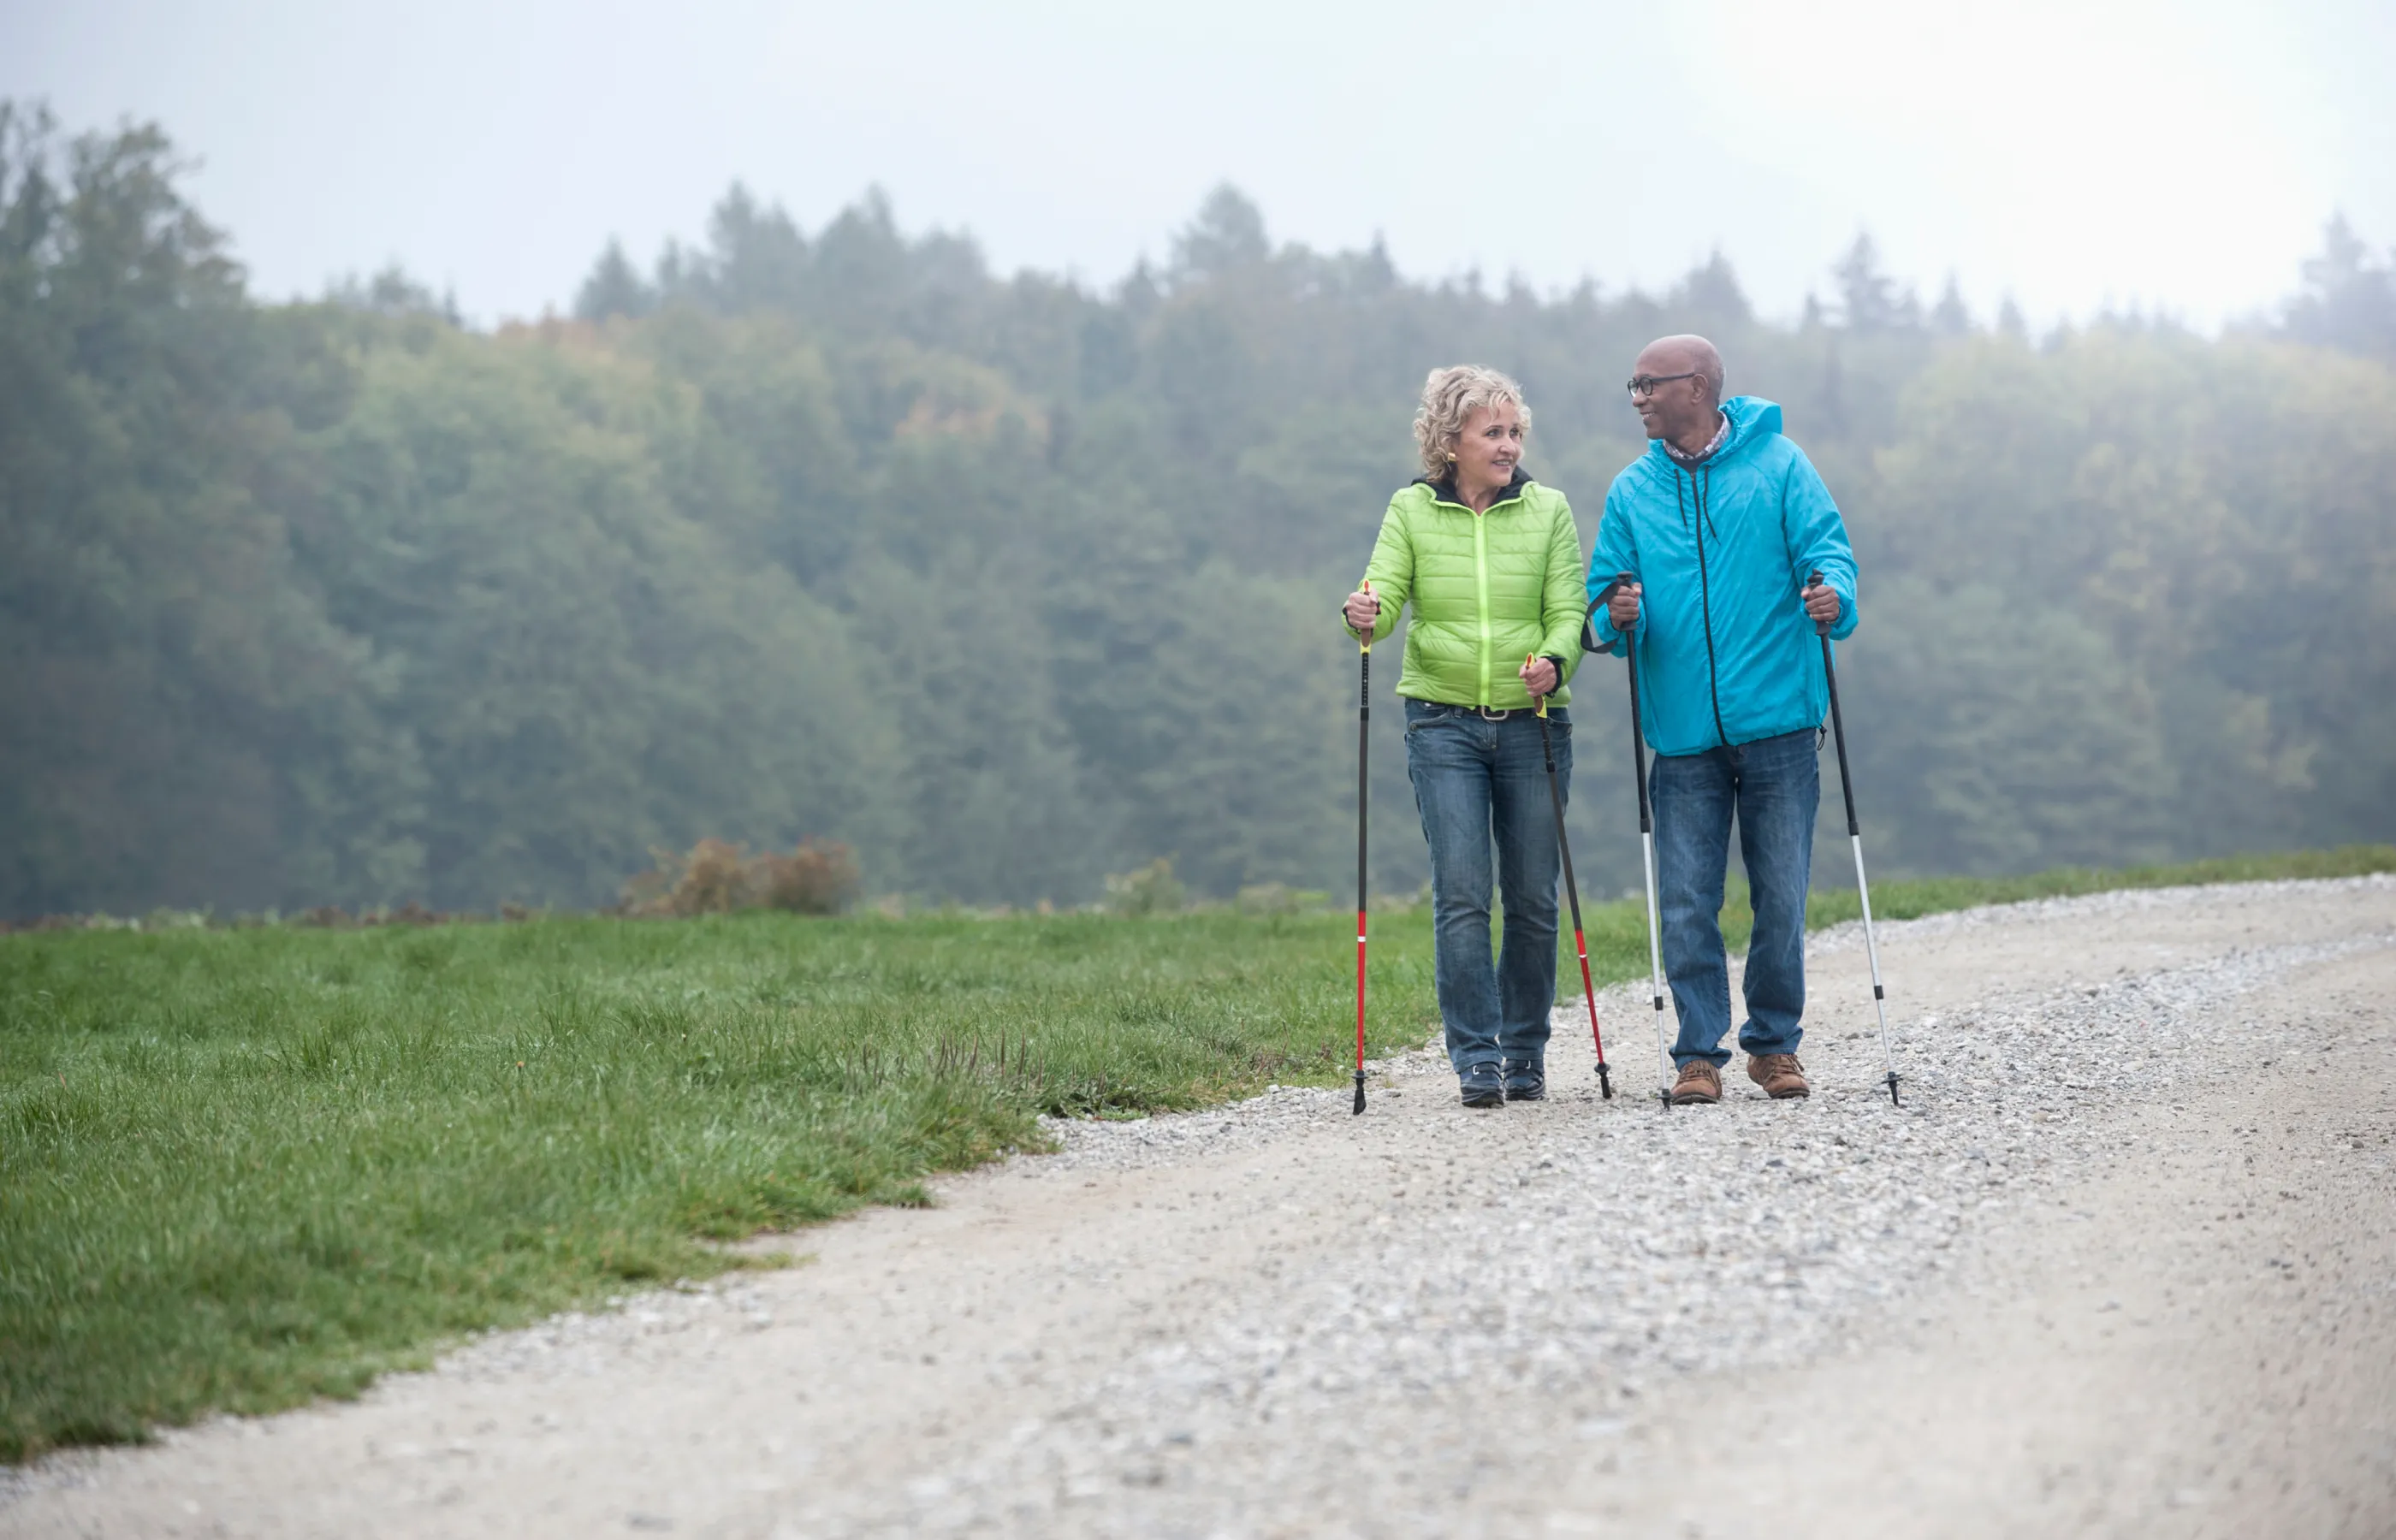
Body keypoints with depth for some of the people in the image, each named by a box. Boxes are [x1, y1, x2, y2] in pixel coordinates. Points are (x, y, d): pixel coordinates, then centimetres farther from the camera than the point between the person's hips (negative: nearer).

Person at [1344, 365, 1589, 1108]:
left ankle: (1525, 1053, 18)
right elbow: (1385, 595, -7)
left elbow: (1568, 612, -3)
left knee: (1532, 899, 4)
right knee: (1461, 894, -10)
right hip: (1443, 721, -1)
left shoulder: (1548, 510, 3)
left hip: (1532, 721, 1)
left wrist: (1553, 662, -24)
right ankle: (1477, 1059, -5)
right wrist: (1362, 616, -30)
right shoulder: (1410, 511, 3)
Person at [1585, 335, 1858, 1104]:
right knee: (1687, 904, -1)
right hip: (1684, 733, 2)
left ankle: (1775, 1042, 17)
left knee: (1781, 897, 3)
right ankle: (1700, 1052, 7)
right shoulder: (1631, 492, 12)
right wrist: (1617, 618, -13)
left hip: (1777, 723, -2)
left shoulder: (1777, 465, 4)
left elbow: (1825, 546, -3)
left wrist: (1833, 593, -25)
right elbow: (1605, 595, 10)